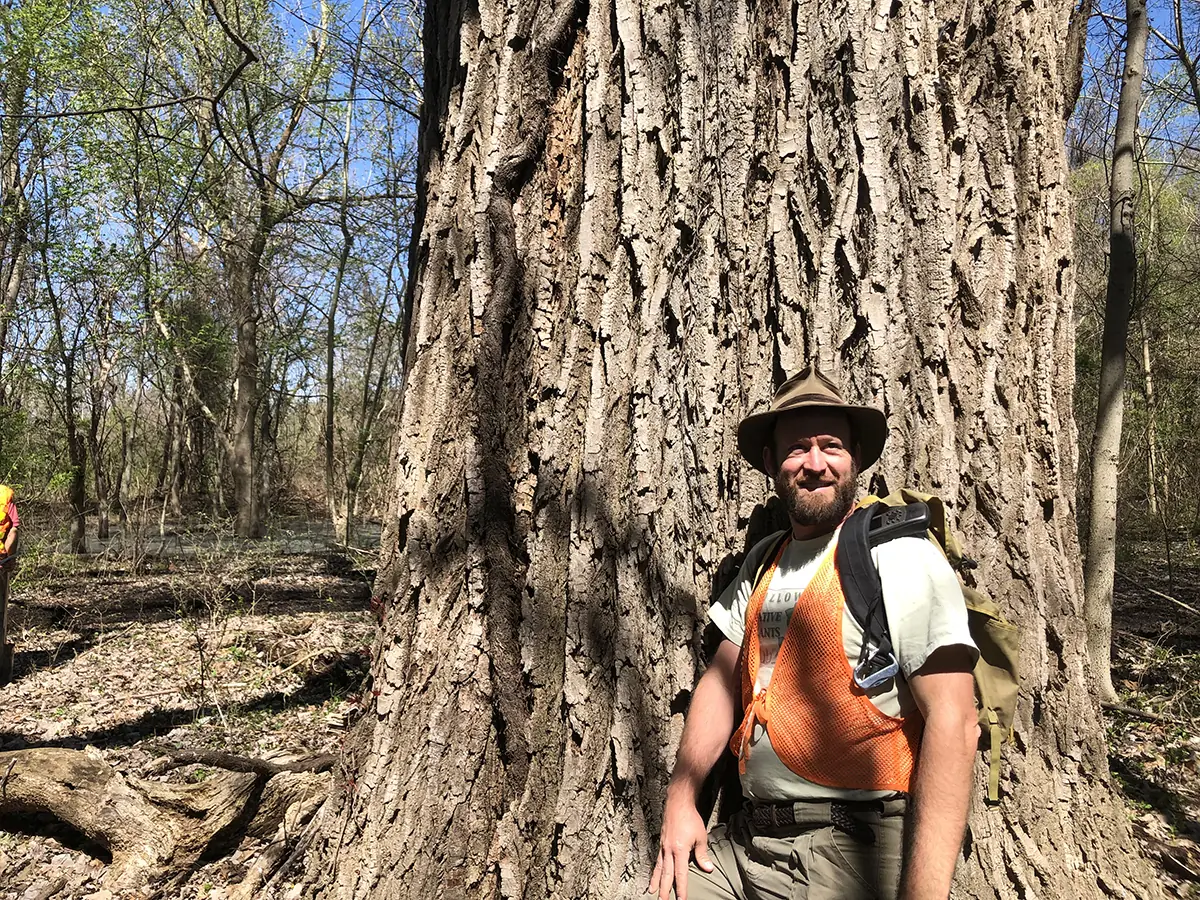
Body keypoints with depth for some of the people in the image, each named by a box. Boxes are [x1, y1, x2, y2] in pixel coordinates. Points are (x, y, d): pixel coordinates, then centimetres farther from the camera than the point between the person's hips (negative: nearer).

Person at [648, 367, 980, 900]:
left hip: (852, 853, -6)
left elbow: (953, 724, -18)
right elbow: (722, 679, 12)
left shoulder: (900, 557, -12)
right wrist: (680, 798, 0)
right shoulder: (763, 563, 10)